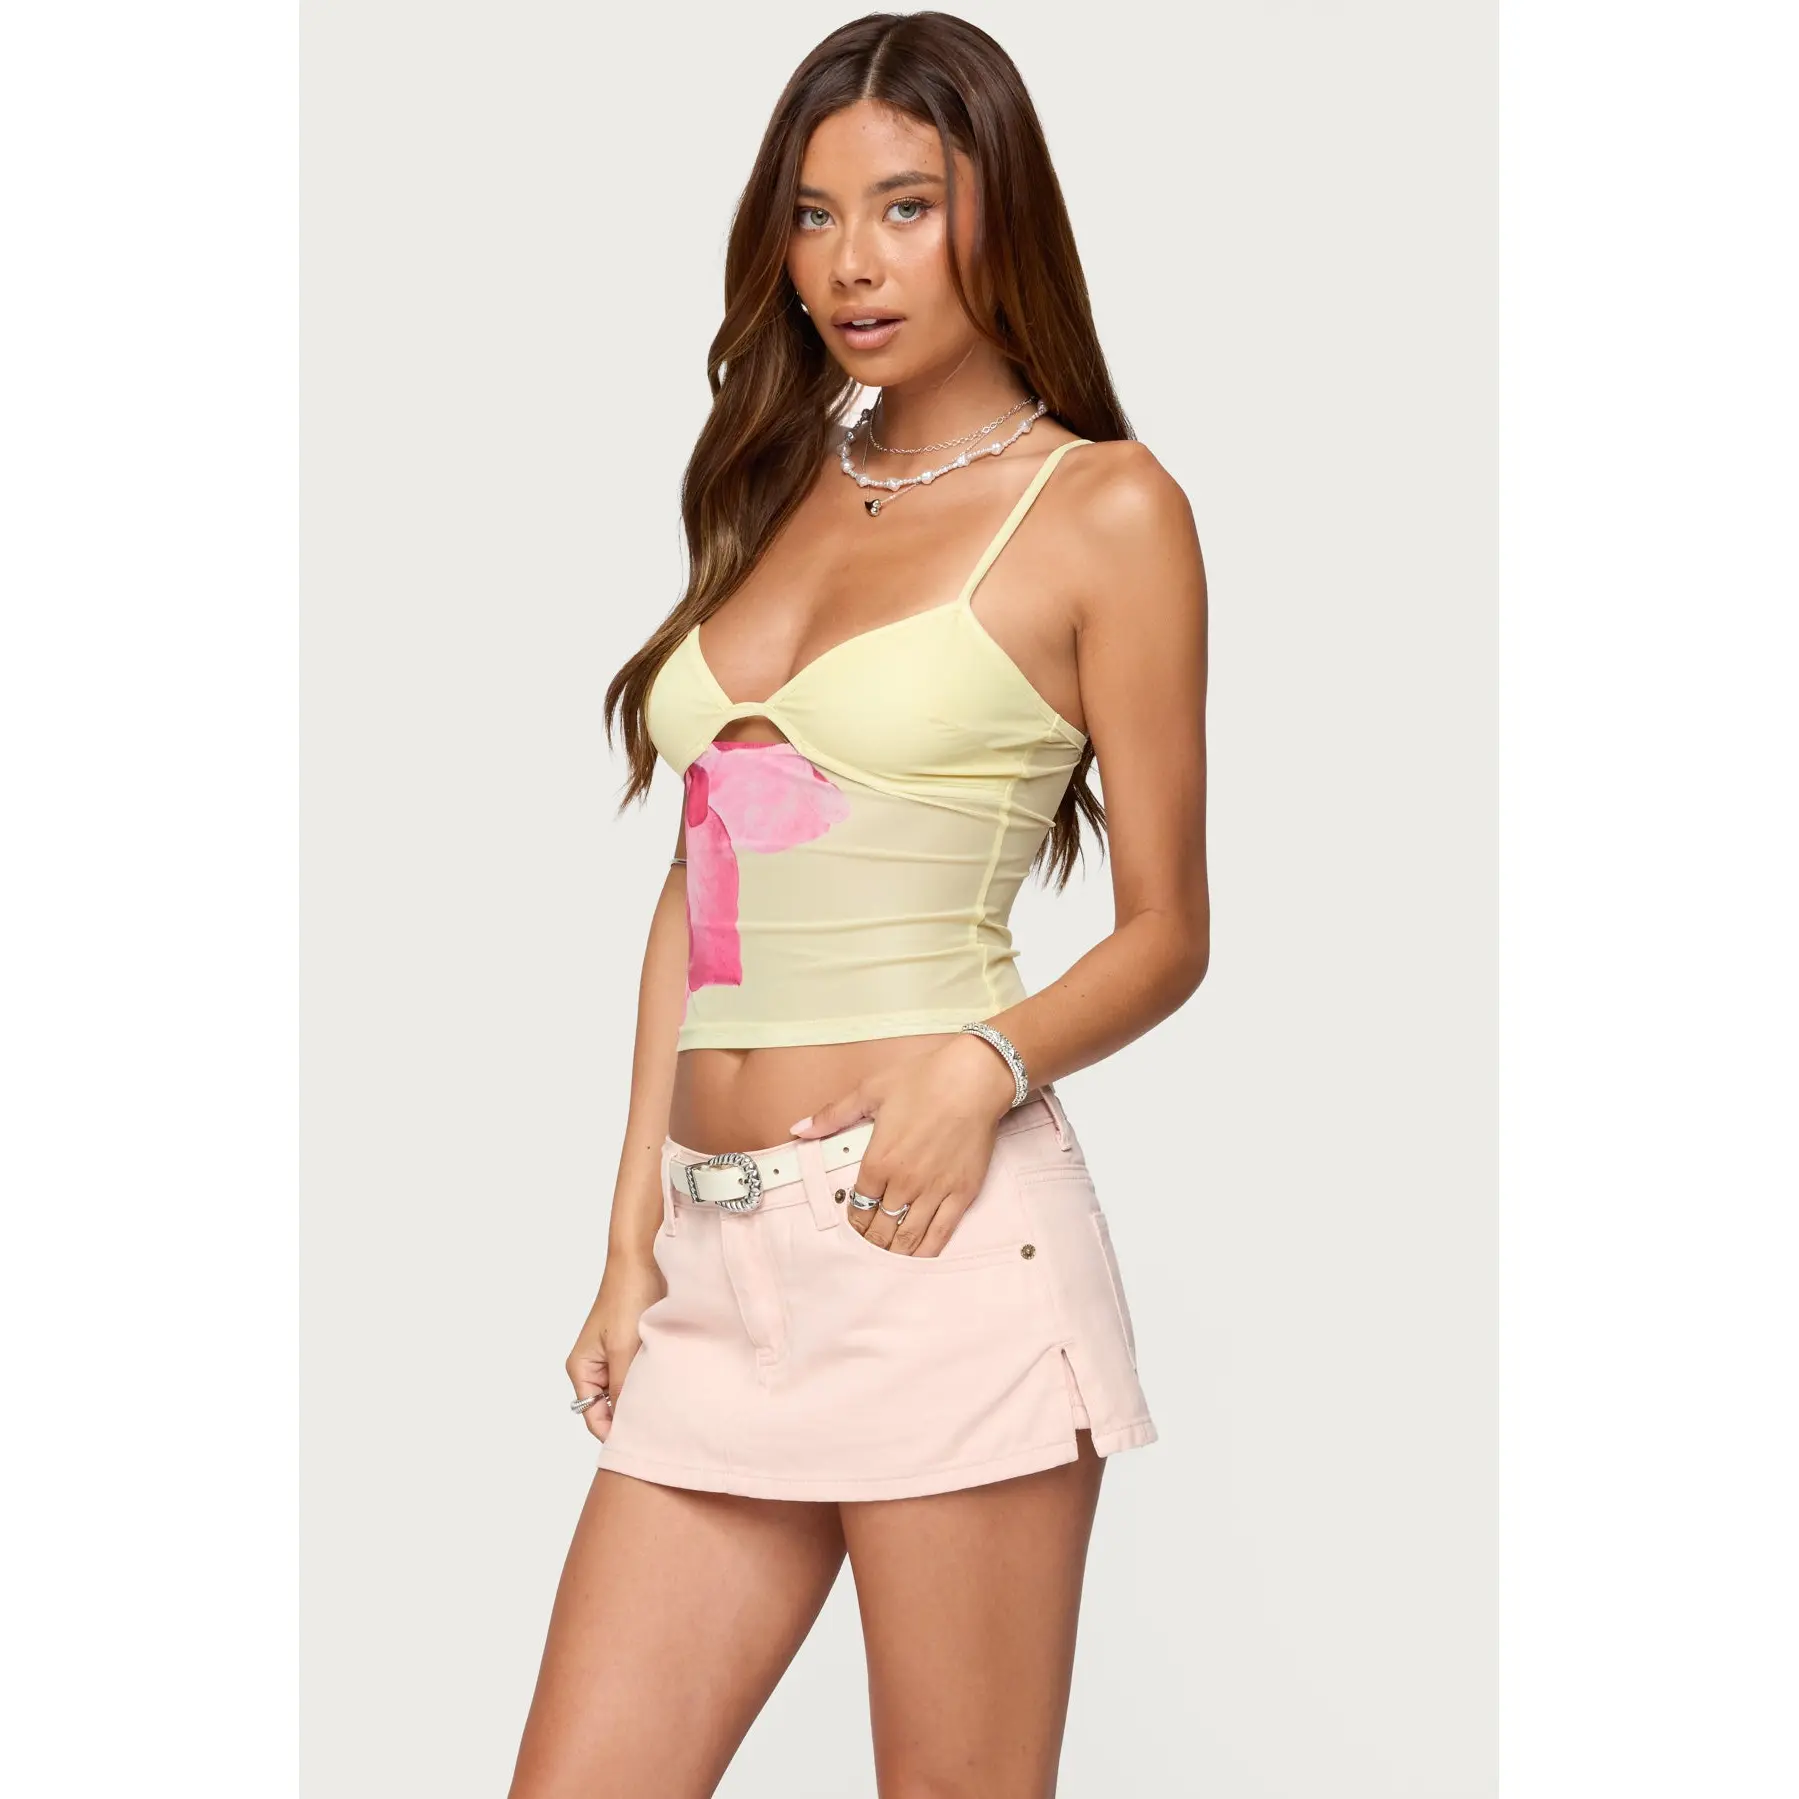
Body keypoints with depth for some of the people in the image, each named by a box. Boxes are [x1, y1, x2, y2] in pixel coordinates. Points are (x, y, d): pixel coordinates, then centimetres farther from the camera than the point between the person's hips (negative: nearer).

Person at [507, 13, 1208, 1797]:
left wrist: (989, 1061, -19)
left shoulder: (1103, 509, 0)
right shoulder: (777, 491, 17)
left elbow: (1166, 929, 1)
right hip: (719, 1251, 6)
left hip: (932, 1228, -5)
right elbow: (694, 896, 15)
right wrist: (632, 1239, 8)